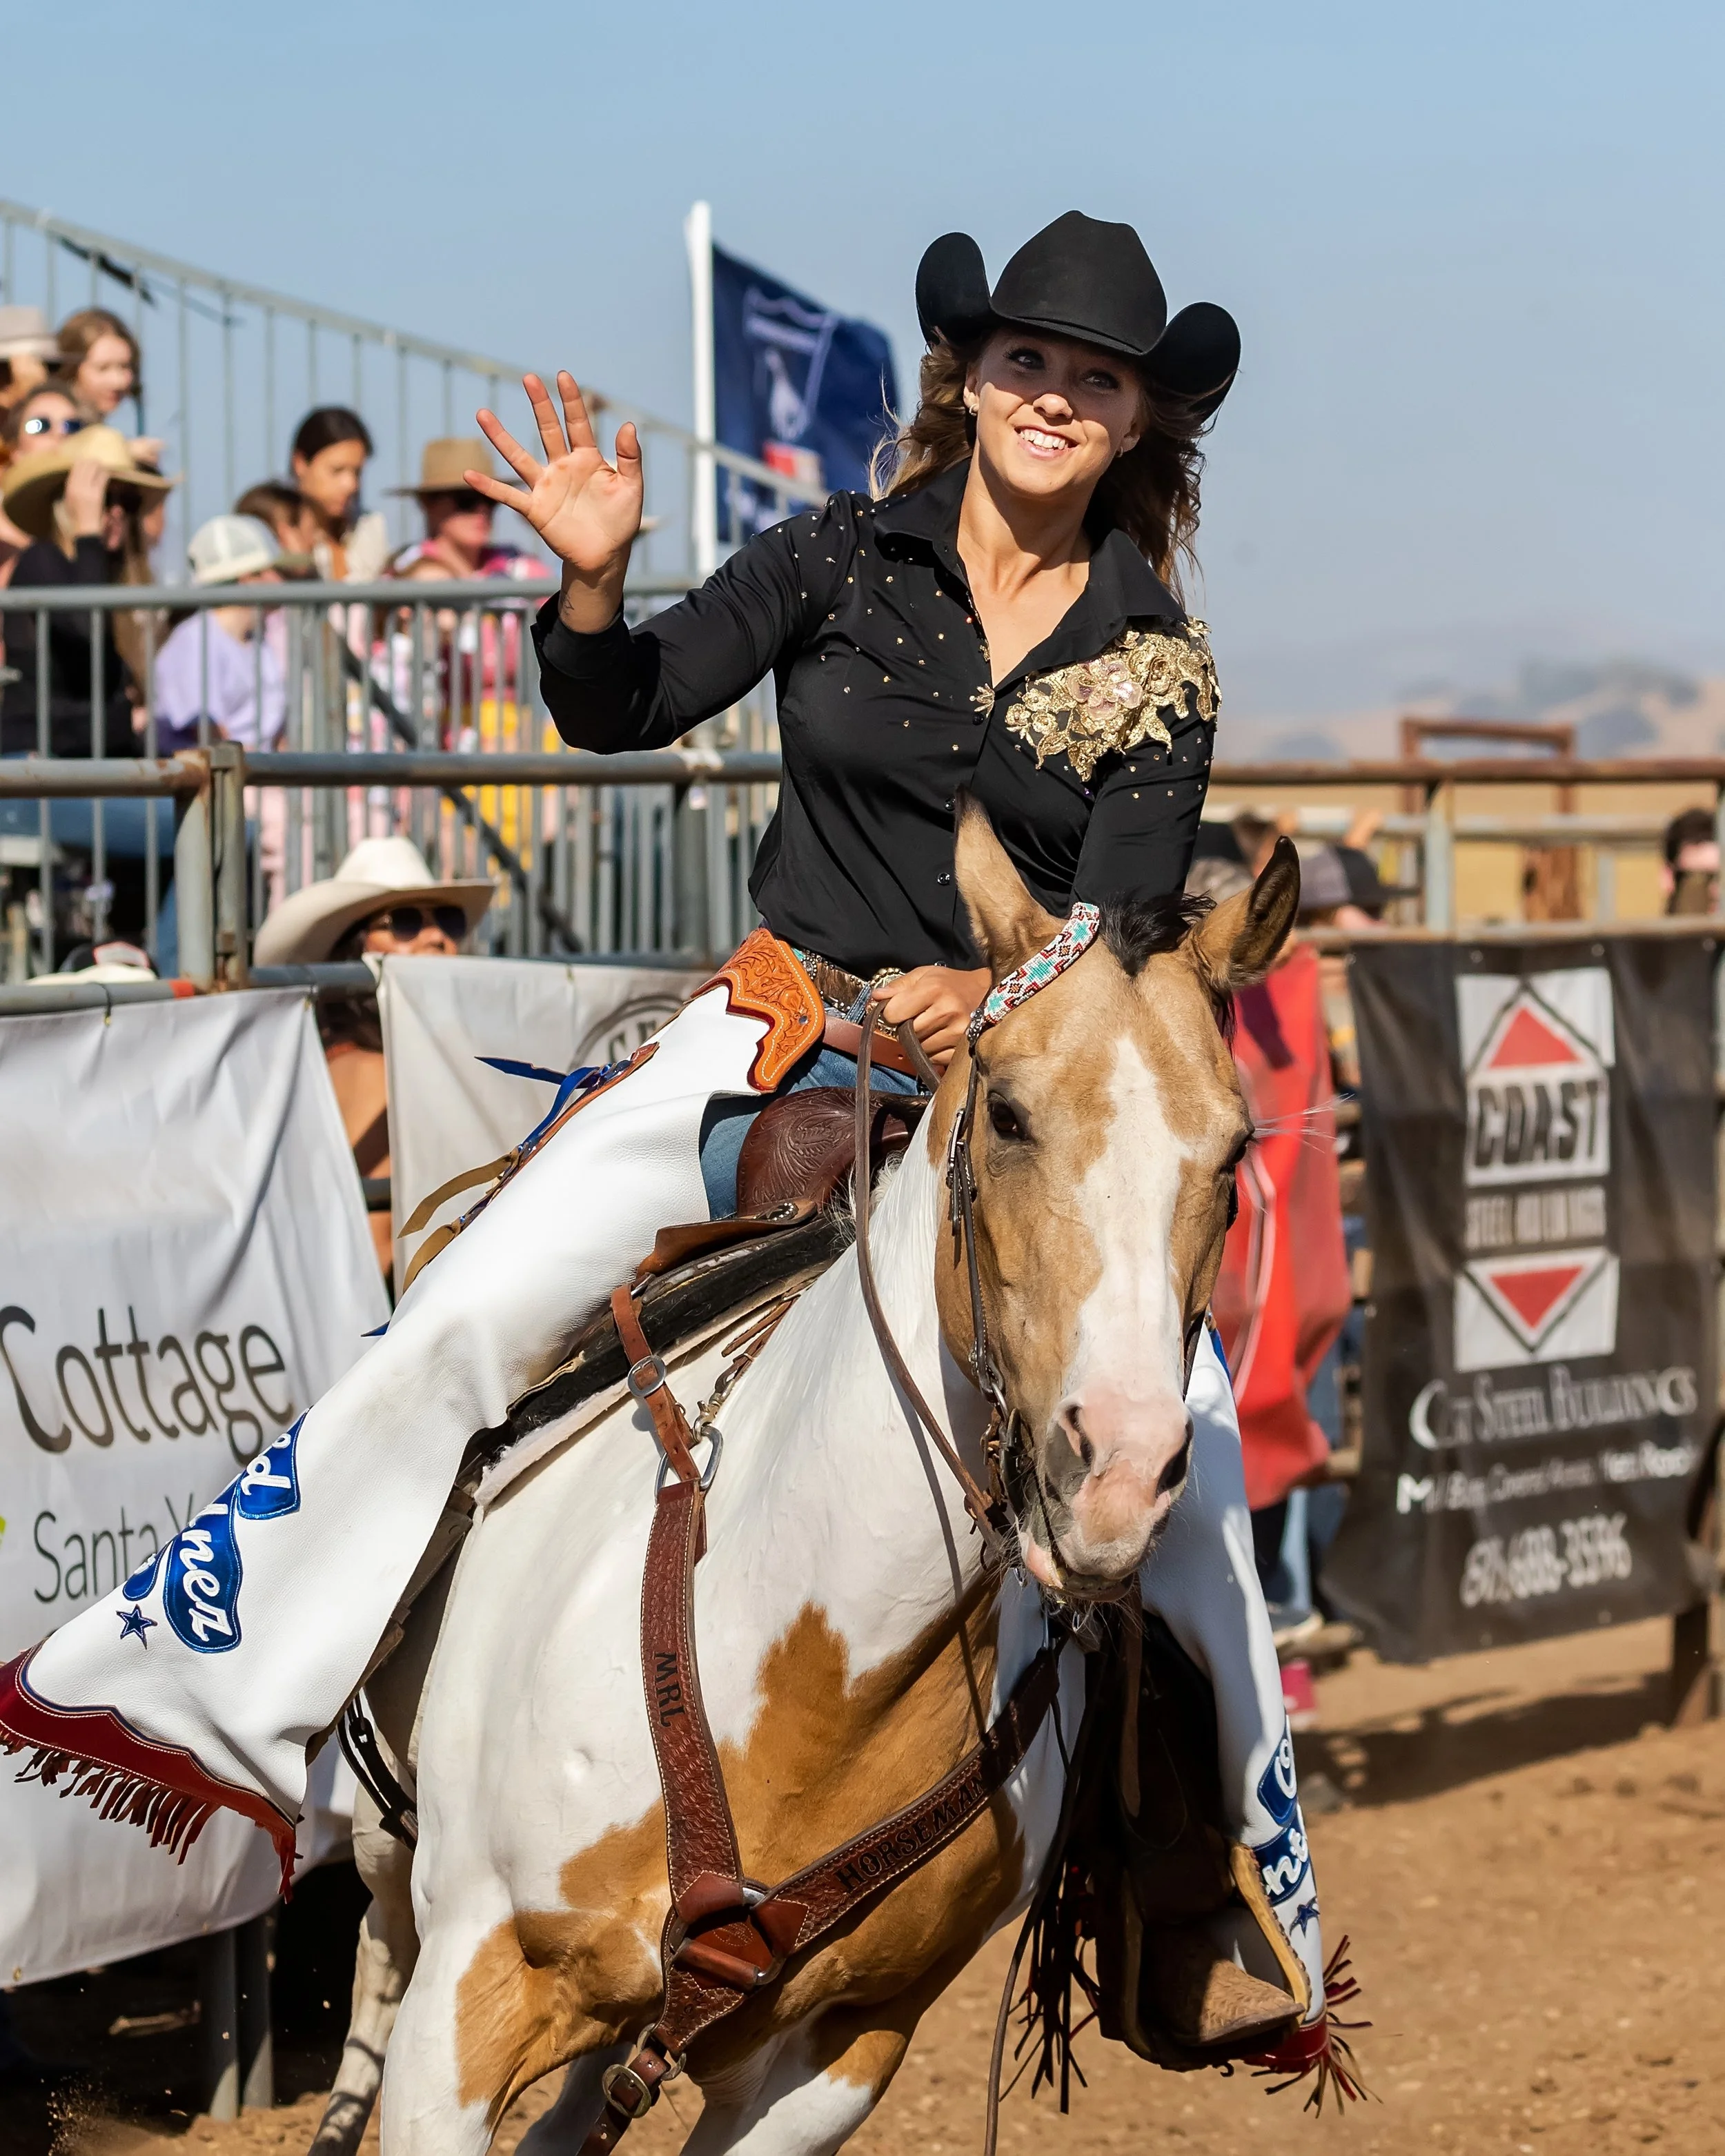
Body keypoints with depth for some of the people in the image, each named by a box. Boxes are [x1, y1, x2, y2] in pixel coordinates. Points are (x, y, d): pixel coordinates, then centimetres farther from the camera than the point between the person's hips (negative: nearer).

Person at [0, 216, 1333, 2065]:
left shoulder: (1158, 667, 1)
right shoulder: (844, 561, 1)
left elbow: (1129, 927, -6)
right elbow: (624, 710, -1)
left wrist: (997, 990, -26)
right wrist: (592, 582, -21)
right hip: (782, 1041, 0)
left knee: (1180, 1434, -15)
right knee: (466, 1317, -12)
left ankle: (1258, 1847, 3)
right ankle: (245, 1707, -2)